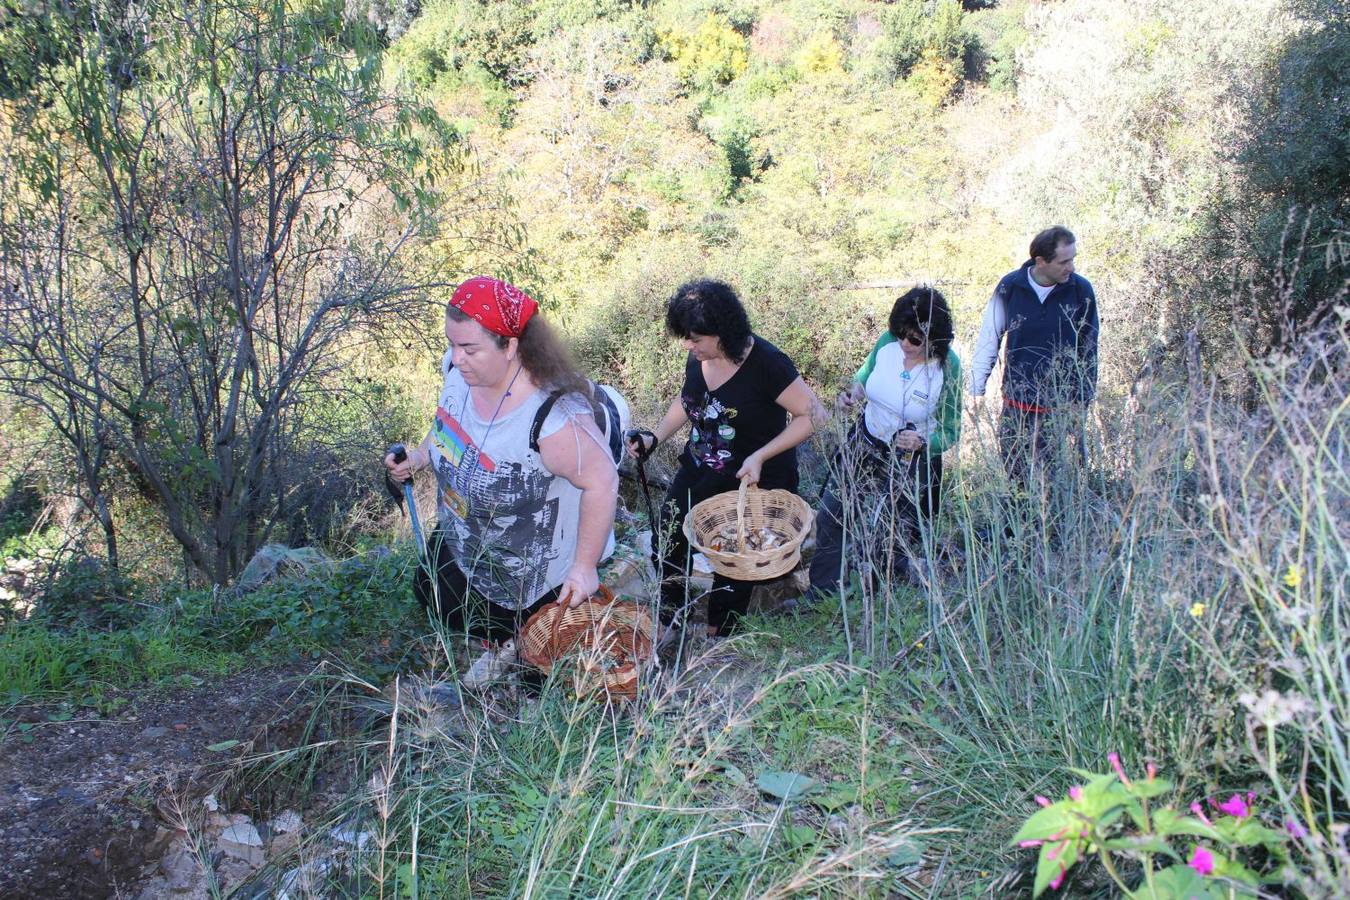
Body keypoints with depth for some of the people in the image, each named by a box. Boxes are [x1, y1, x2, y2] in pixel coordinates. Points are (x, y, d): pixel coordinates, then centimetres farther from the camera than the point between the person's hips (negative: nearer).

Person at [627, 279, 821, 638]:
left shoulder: (766, 363, -24)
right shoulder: (698, 359, -5)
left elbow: (810, 413, -19)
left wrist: (759, 457, -25)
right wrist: (655, 437, -1)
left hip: (753, 482, -6)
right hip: (699, 471, 6)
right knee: (666, 546, 5)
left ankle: (716, 641, 29)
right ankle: (668, 626, 28)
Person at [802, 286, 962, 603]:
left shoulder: (948, 368, -23)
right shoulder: (887, 341, -14)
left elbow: (950, 432, -15)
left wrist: (922, 443, -35)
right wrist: (855, 387, -12)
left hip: (912, 458, -4)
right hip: (866, 441, 4)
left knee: (899, 531, 13)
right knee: (830, 512, 5)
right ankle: (822, 592, 21)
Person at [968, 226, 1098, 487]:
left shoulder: (1081, 290, -6)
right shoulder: (1010, 286, -6)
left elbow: (1088, 349, 4)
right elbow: (988, 339, 2)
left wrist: (1084, 398, 3)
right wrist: (976, 390, 1)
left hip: (1064, 407, 0)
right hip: (1017, 407, 1)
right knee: (1018, 479, 9)